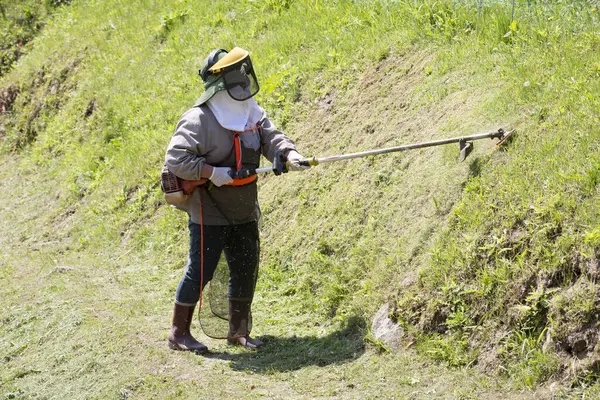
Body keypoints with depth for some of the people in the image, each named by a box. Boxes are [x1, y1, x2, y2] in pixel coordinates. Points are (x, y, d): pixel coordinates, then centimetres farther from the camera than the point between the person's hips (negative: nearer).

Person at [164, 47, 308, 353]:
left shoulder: (252, 114, 5)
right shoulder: (198, 120, -18)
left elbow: (271, 138, -3)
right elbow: (175, 159, -21)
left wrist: (289, 155, -24)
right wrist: (212, 173, -25)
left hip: (244, 213, 7)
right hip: (209, 214, -7)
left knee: (246, 271, 12)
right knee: (200, 272, -3)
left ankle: (238, 331, 27)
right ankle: (179, 333, 9)